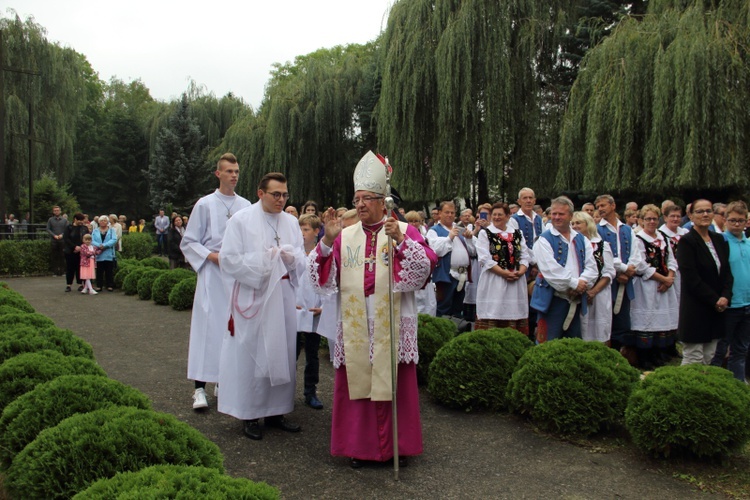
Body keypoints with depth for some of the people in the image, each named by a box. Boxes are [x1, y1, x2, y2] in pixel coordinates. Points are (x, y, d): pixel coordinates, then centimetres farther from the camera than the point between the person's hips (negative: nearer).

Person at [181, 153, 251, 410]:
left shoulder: (246, 206, 9)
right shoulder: (205, 204, 1)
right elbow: (188, 242, 2)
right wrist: (213, 256, -11)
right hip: (213, 274, -3)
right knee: (208, 327, -6)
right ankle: (200, 387, -1)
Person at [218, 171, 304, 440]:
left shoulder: (291, 222, 10)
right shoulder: (241, 220, -4)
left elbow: (302, 259, 10)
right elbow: (229, 260, -10)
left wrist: (290, 257, -12)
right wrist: (264, 259, -14)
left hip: (283, 296, 5)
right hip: (253, 298, -5)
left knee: (283, 354, 8)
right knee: (252, 355, 1)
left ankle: (275, 411, 21)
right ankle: (250, 415, 14)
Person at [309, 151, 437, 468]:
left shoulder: (405, 230, 3)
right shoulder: (345, 236, 10)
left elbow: (427, 264, -11)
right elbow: (323, 274, 2)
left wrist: (400, 240, -23)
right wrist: (328, 240, -12)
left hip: (392, 324, -2)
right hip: (354, 323, 3)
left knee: (394, 382, 4)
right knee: (356, 380, 6)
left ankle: (397, 445, 18)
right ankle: (358, 445, 20)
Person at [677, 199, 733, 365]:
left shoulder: (719, 240, 11)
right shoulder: (687, 241, -9)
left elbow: (726, 272, 11)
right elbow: (691, 279, -14)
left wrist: (725, 297, -5)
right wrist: (715, 300, -12)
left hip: (717, 309, 6)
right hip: (695, 311, -6)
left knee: (709, 360, 11)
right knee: (693, 362, -1)